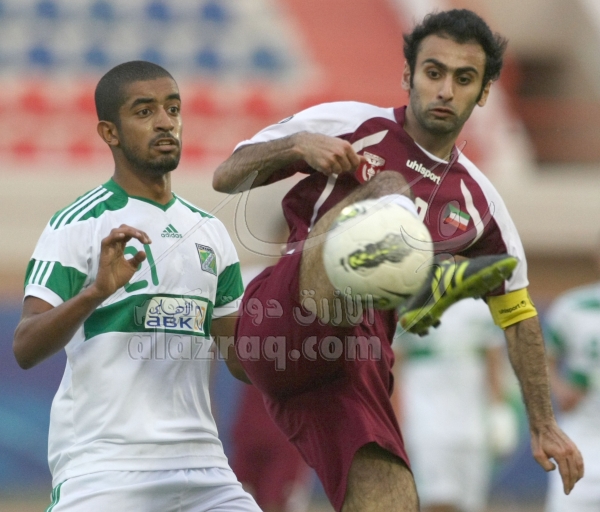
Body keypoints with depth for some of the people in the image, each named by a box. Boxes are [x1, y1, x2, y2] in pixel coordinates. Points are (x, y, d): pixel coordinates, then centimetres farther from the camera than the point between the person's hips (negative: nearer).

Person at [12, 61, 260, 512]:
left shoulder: (210, 232, 17)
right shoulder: (77, 225, -2)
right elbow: (25, 349, -12)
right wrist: (96, 292, -28)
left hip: (200, 460, 5)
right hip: (100, 469, -5)